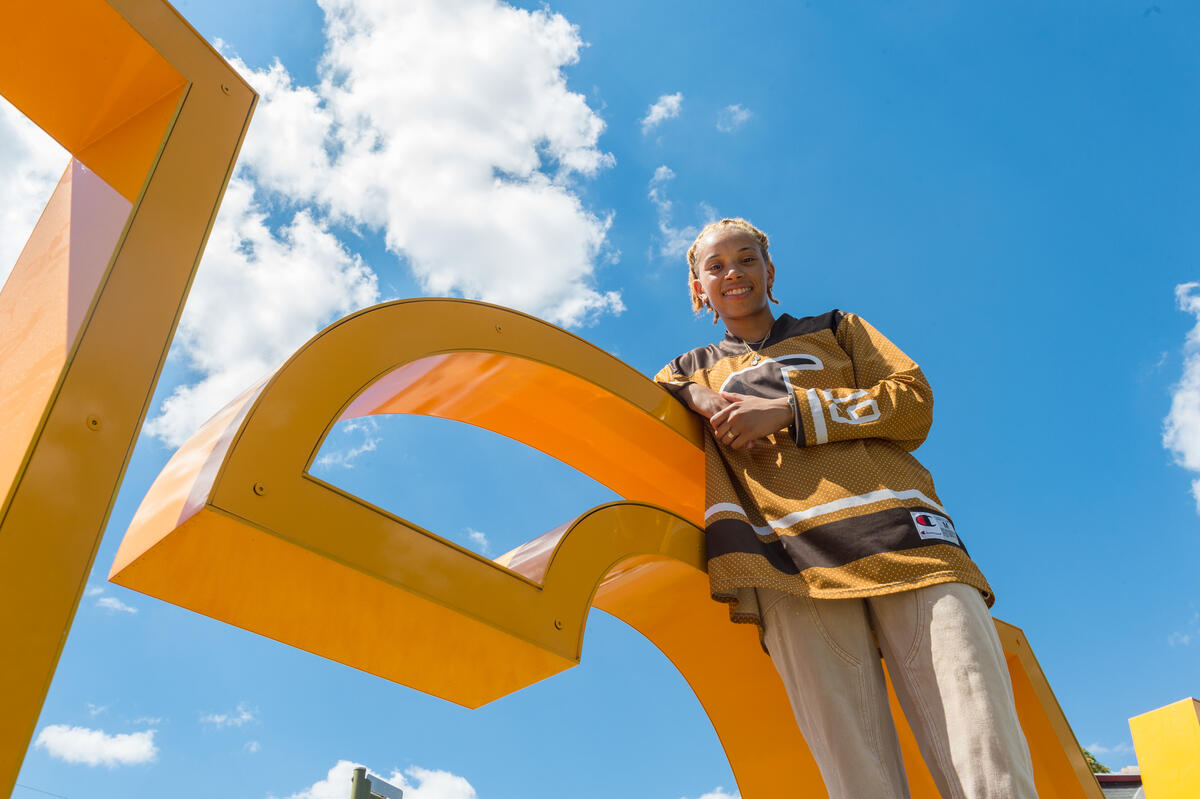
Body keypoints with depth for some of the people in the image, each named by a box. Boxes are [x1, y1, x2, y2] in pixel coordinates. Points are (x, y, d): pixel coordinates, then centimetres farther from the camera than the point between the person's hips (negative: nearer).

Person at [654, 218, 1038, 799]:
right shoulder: (692, 372, 32)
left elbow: (913, 403, 13)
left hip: (902, 537, 1)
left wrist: (789, 410, 2)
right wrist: (694, 398, -2)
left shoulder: (836, 330, 30)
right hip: (793, 561, 0)